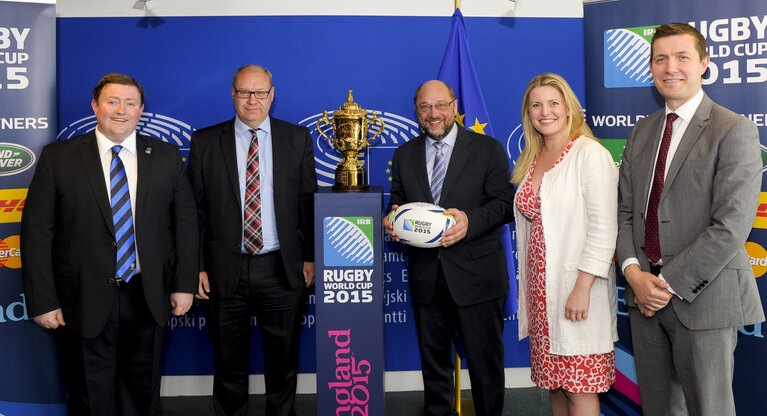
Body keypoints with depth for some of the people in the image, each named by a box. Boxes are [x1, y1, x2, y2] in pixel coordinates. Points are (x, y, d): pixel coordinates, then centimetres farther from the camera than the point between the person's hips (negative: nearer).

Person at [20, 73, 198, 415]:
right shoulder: (58, 157, -3)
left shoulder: (166, 156, 3)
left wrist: (185, 284, 0)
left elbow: (185, 221, 4)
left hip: (148, 299, 2)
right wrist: (43, 300, -9)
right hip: (84, 301, -1)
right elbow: (36, 231, -4)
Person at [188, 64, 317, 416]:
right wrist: (197, 266, -3)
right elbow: (195, 209, 2)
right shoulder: (205, 142, 3)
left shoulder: (298, 138, 5)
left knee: (283, 359, 13)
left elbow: (309, 201, 5)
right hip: (226, 270, 0)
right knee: (229, 362, 12)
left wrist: (310, 257, 0)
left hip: (282, 269, 1)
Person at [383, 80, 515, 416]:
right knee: (432, 357, 16)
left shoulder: (488, 149, 0)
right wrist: (392, 219, -9)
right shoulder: (405, 154, 11)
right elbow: (398, 202, 15)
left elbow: (506, 204, -6)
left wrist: (470, 220, -23)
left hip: (475, 274, -3)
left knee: (485, 360, 5)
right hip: (426, 274, 4)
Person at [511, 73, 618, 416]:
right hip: (540, 286, 7)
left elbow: (603, 227, -15)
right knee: (554, 383, 14)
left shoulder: (590, 154, -9)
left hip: (576, 287, -7)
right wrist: (529, 286, 14)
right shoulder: (531, 161, 14)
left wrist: (582, 288, -20)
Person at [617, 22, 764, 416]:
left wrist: (669, 282, -16)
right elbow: (624, 210, 10)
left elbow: (732, 225, -17)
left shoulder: (735, 130, -8)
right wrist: (633, 272, -6)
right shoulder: (641, 132, 12)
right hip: (645, 295, 5)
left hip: (703, 298, -5)